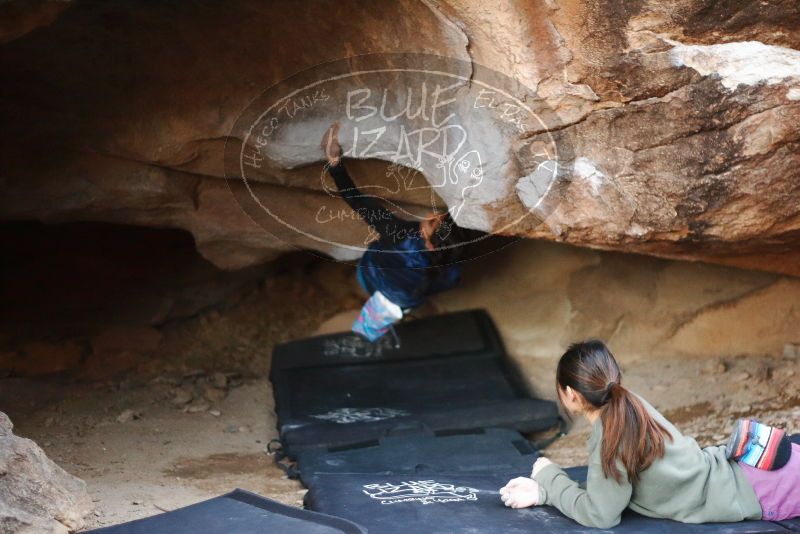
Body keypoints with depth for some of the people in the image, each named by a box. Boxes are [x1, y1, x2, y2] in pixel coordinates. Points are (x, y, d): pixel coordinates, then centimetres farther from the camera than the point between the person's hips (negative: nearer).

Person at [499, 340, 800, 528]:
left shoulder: (613, 435, -27)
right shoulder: (626, 407, -3)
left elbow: (598, 513, -22)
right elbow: (603, 489, 4)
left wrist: (549, 477, -11)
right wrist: (542, 491, -6)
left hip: (757, 487, -7)